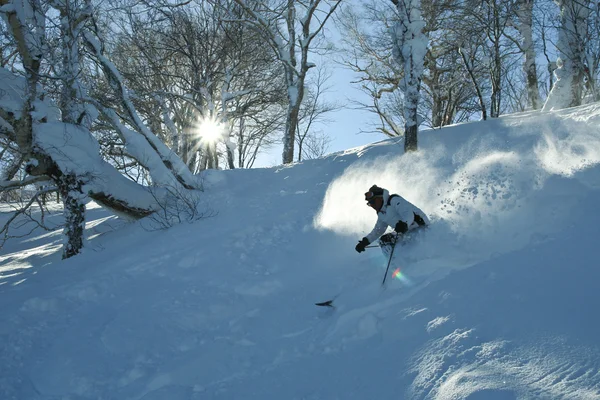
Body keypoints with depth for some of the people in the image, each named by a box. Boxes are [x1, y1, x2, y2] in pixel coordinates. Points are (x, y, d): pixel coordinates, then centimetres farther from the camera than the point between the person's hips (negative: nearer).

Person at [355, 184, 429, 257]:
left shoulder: (394, 200, -13)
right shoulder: (381, 214, 13)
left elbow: (408, 214, -27)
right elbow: (378, 230, 25)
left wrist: (404, 224, -47)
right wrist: (365, 242, 16)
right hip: (408, 231, 9)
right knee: (384, 240, 4)